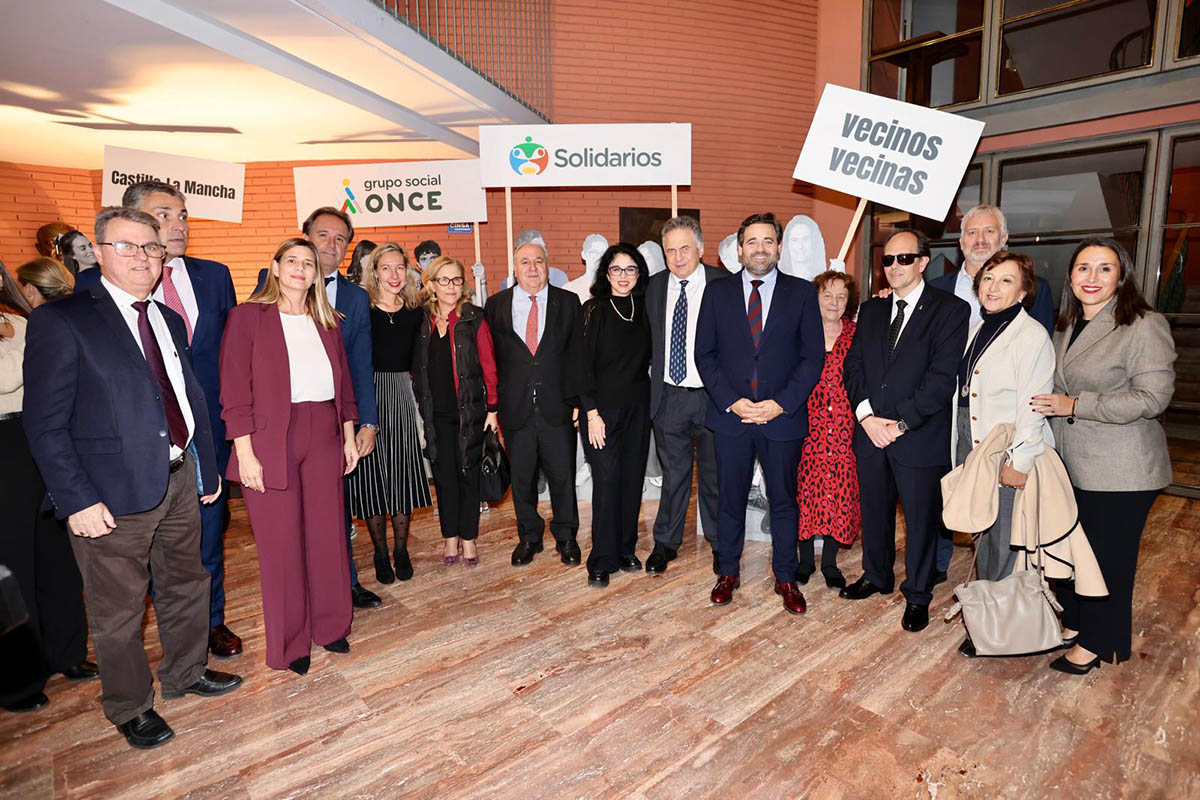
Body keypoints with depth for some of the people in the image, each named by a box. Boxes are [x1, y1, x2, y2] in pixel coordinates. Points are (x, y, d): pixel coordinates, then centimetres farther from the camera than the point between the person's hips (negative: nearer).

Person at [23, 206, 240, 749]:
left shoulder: (169, 320, 10)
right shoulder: (60, 321, -9)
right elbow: (45, 424, -12)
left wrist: (208, 468, 13)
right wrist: (77, 500, -16)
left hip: (179, 479, 6)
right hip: (113, 493, -6)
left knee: (186, 587, 21)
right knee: (118, 611, 12)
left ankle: (185, 673, 44)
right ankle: (130, 707, 33)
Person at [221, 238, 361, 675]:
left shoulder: (326, 321, 11)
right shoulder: (247, 316, -2)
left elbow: (344, 383, 13)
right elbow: (235, 390, -7)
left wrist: (349, 436, 9)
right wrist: (245, 453, -11)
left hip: (324, 438, 4)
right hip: (271, 442, -4)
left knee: (328, 535, 9)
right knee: (281, 544, 5)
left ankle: (330, 625, 28)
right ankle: (289, 643, 22)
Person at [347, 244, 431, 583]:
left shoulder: (414, 311, 5)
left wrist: (404, 377, 3)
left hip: (401, 396, 3)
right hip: (367, 394, -3)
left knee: (402, 473, 6)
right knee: (371, 474, 4)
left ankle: (401, 551, 19)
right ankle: (381, 554, 18)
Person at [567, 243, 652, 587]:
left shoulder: (643, 309, 9)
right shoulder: (593, 311, -4)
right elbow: (581, 364, -8)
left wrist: (649, 400, 6)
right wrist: (592, 413, -13)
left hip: (638, 408, 5)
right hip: (603, 408, -4)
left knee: (633, 479, 8)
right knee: (607, 481, -5)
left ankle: (626, 550, 23)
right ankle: (602, 561, 7)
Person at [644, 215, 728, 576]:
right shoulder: (655, 286, 5)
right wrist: (656, 371, 3)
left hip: (712, 395, -2)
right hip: (669, 396, 3)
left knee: (715, 475, 12)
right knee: (673, 472, 14)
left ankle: (720, 545, 31)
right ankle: (666, 543, 30)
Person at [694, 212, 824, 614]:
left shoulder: (802, 292, 3)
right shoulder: (717, 292, 5)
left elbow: (812, 357, 0)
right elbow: (705, 354, 2)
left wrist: (781, 403, -12)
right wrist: (731, 401, -10)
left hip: (783, 416, 0)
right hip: (730, 415, 1)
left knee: (784, 500, 11)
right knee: (730, 498, 11)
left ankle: (786, 578, 28)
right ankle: (728, 573, 29)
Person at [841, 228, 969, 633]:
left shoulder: (951, 310, -5)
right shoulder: (871, 310, 11)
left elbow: (942, 377, -13)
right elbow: (853, 366, 6)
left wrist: (902, 423, -16)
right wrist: (866, 414, -9)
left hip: (920, 436, -4)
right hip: (870, 433, 5)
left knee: (921, 519, 9)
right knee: (874, 513, 18)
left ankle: (917, 595, 28)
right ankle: (877, 576, 39)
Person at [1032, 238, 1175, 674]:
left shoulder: (1145, 326, -14)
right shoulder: (1067, 327, 10)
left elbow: (1152, 398, -20)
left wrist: (1074, 406, -21)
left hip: (1119, 473, -7)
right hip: (1071, 465, 7)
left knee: (1108, 556, 6)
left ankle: (1097, 643, 24)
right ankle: (1072, 623, 36)